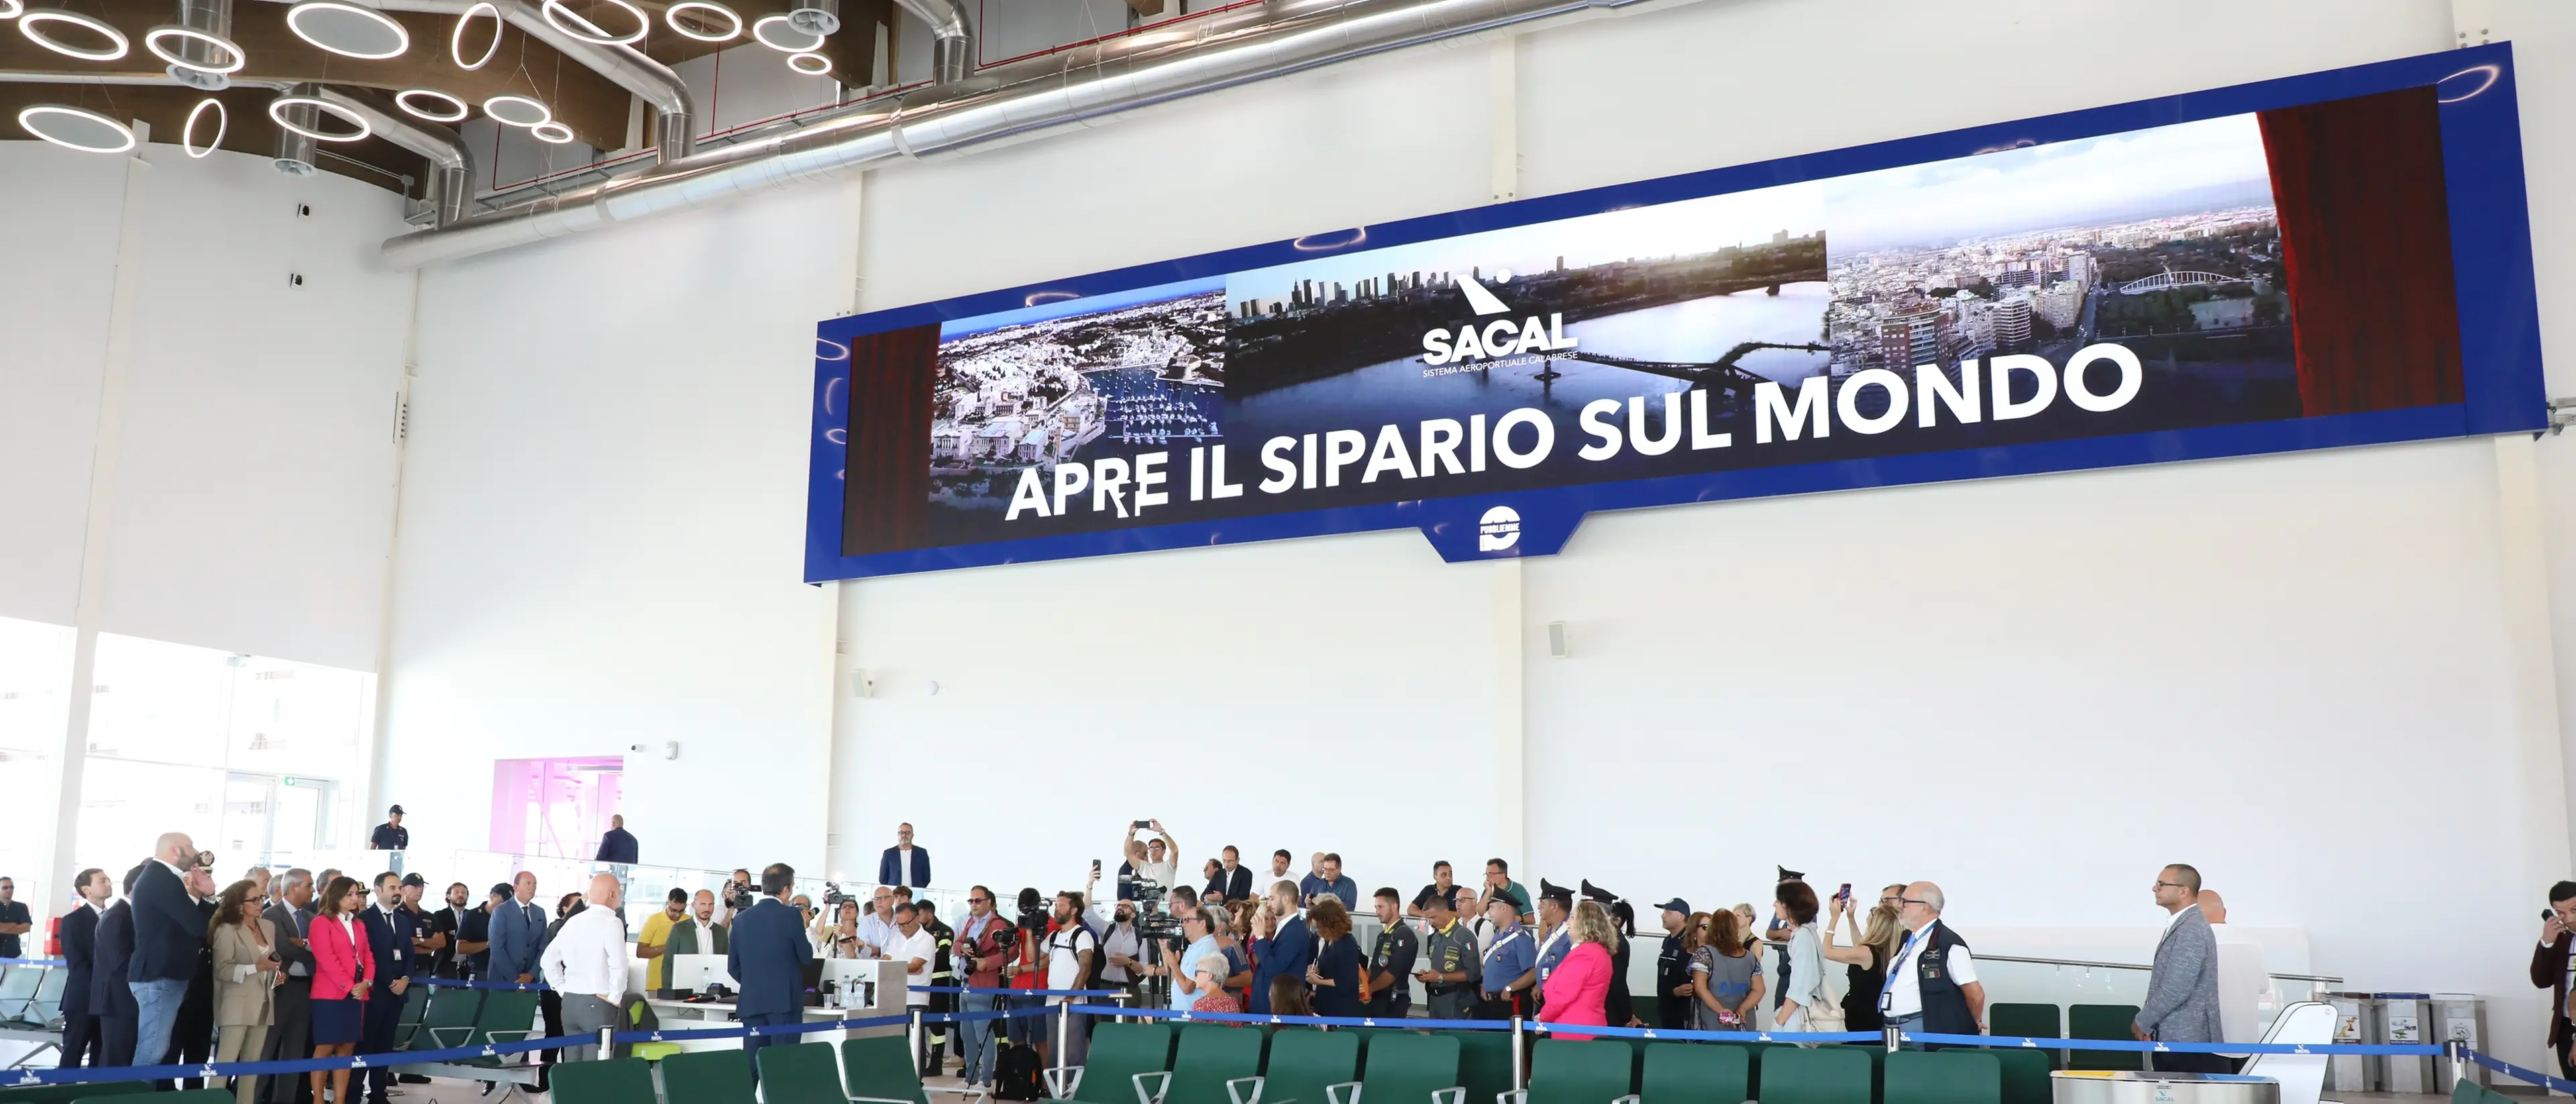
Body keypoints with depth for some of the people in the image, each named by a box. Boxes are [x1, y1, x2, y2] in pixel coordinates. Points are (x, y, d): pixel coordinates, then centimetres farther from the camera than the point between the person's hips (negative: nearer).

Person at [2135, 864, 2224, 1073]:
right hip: (2175, 1039, 9)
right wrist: (2149, 1024, 8)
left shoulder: (2190, 930, -17)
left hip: (2186, 1042, -9)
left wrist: (2142, 1023, -9)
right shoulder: (2181, 925, 15)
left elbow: (2176, 990, -22)